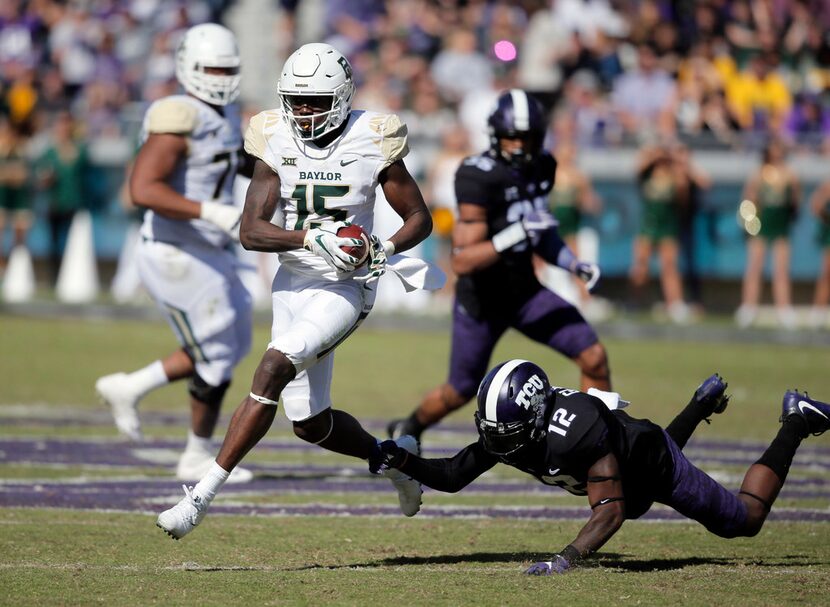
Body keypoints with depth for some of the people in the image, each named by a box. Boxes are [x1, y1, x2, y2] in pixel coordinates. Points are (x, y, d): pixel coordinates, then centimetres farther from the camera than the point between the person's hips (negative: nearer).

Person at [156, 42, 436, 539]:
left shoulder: (371, 143, -9)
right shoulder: (277, 143, -3)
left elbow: (420, 218, 1)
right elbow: (251, 232, -9)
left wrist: (387, 250, -19)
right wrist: (313, 239, -25)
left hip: (345, 288, -5)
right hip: (293, 286, 5)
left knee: (273, 367, -25)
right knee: (311, 424, 9)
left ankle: (203, 495, -24)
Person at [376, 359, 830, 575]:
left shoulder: (577, 433, -49)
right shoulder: (504, 434, -29)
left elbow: (610, 511, -52)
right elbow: (453, 476, -22)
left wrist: (566, 560, -64)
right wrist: (402, 461, -39)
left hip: (654, 466, -7)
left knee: (744, 520, 11)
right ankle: (704, 402, 56)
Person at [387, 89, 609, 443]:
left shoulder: (540, 168, -2)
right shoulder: (480, 178, -26)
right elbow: (462, 261, -30)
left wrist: (575, 265, 1)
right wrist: (516, 235, -39)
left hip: (526, 292, 6)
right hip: (482, 300, -6)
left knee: (593, 357, -10)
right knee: (462, 391, 12)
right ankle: (407, 430, 42)